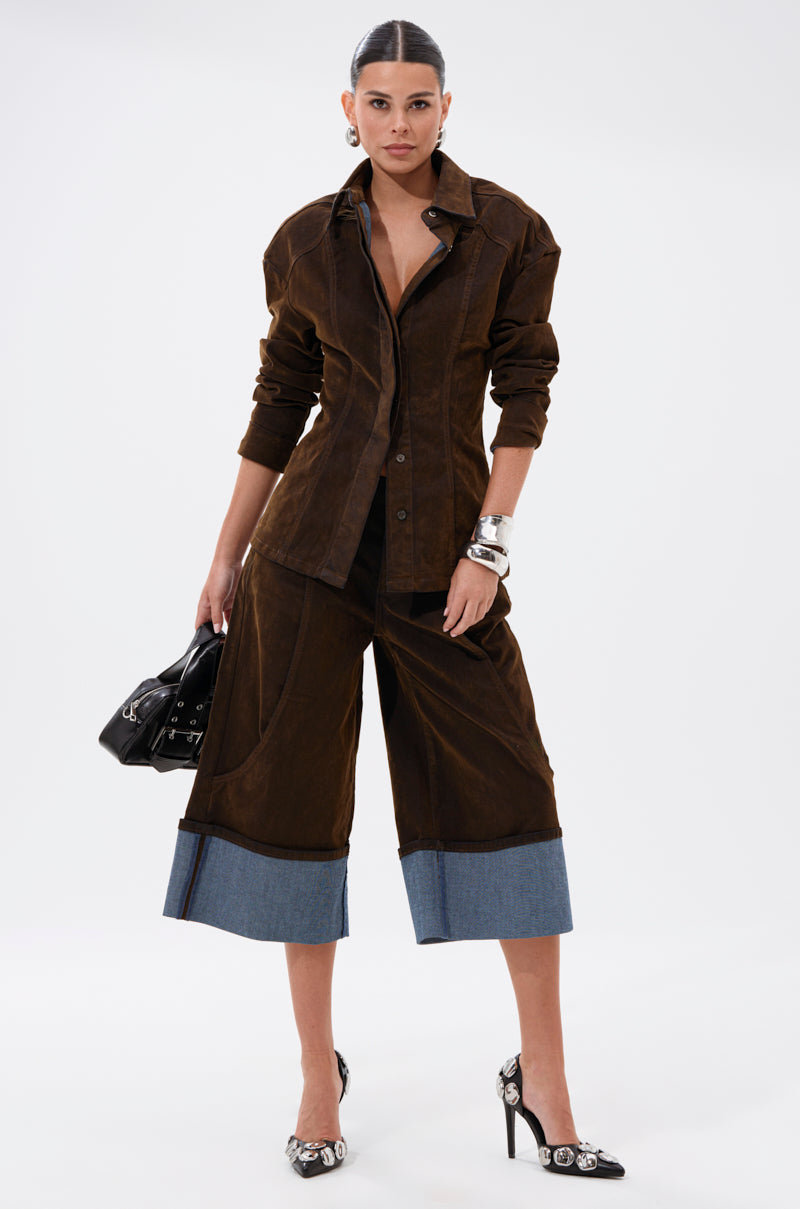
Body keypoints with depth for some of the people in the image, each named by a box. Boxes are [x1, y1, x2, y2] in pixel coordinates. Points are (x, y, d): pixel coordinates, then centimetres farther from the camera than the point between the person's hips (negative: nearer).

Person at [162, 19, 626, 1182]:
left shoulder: (510, 231, 0)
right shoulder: (306, 243, 5)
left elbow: (525, 395, -2)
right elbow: (279, 407, 10)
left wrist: (489, 547, -11)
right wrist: (224, 560, 12)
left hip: (441, 551, -1)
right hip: (312, 542, 2)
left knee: (508, 792, -2)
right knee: (296, 795, 4)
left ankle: (542, 1077, 13)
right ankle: (318, 1072, 20)